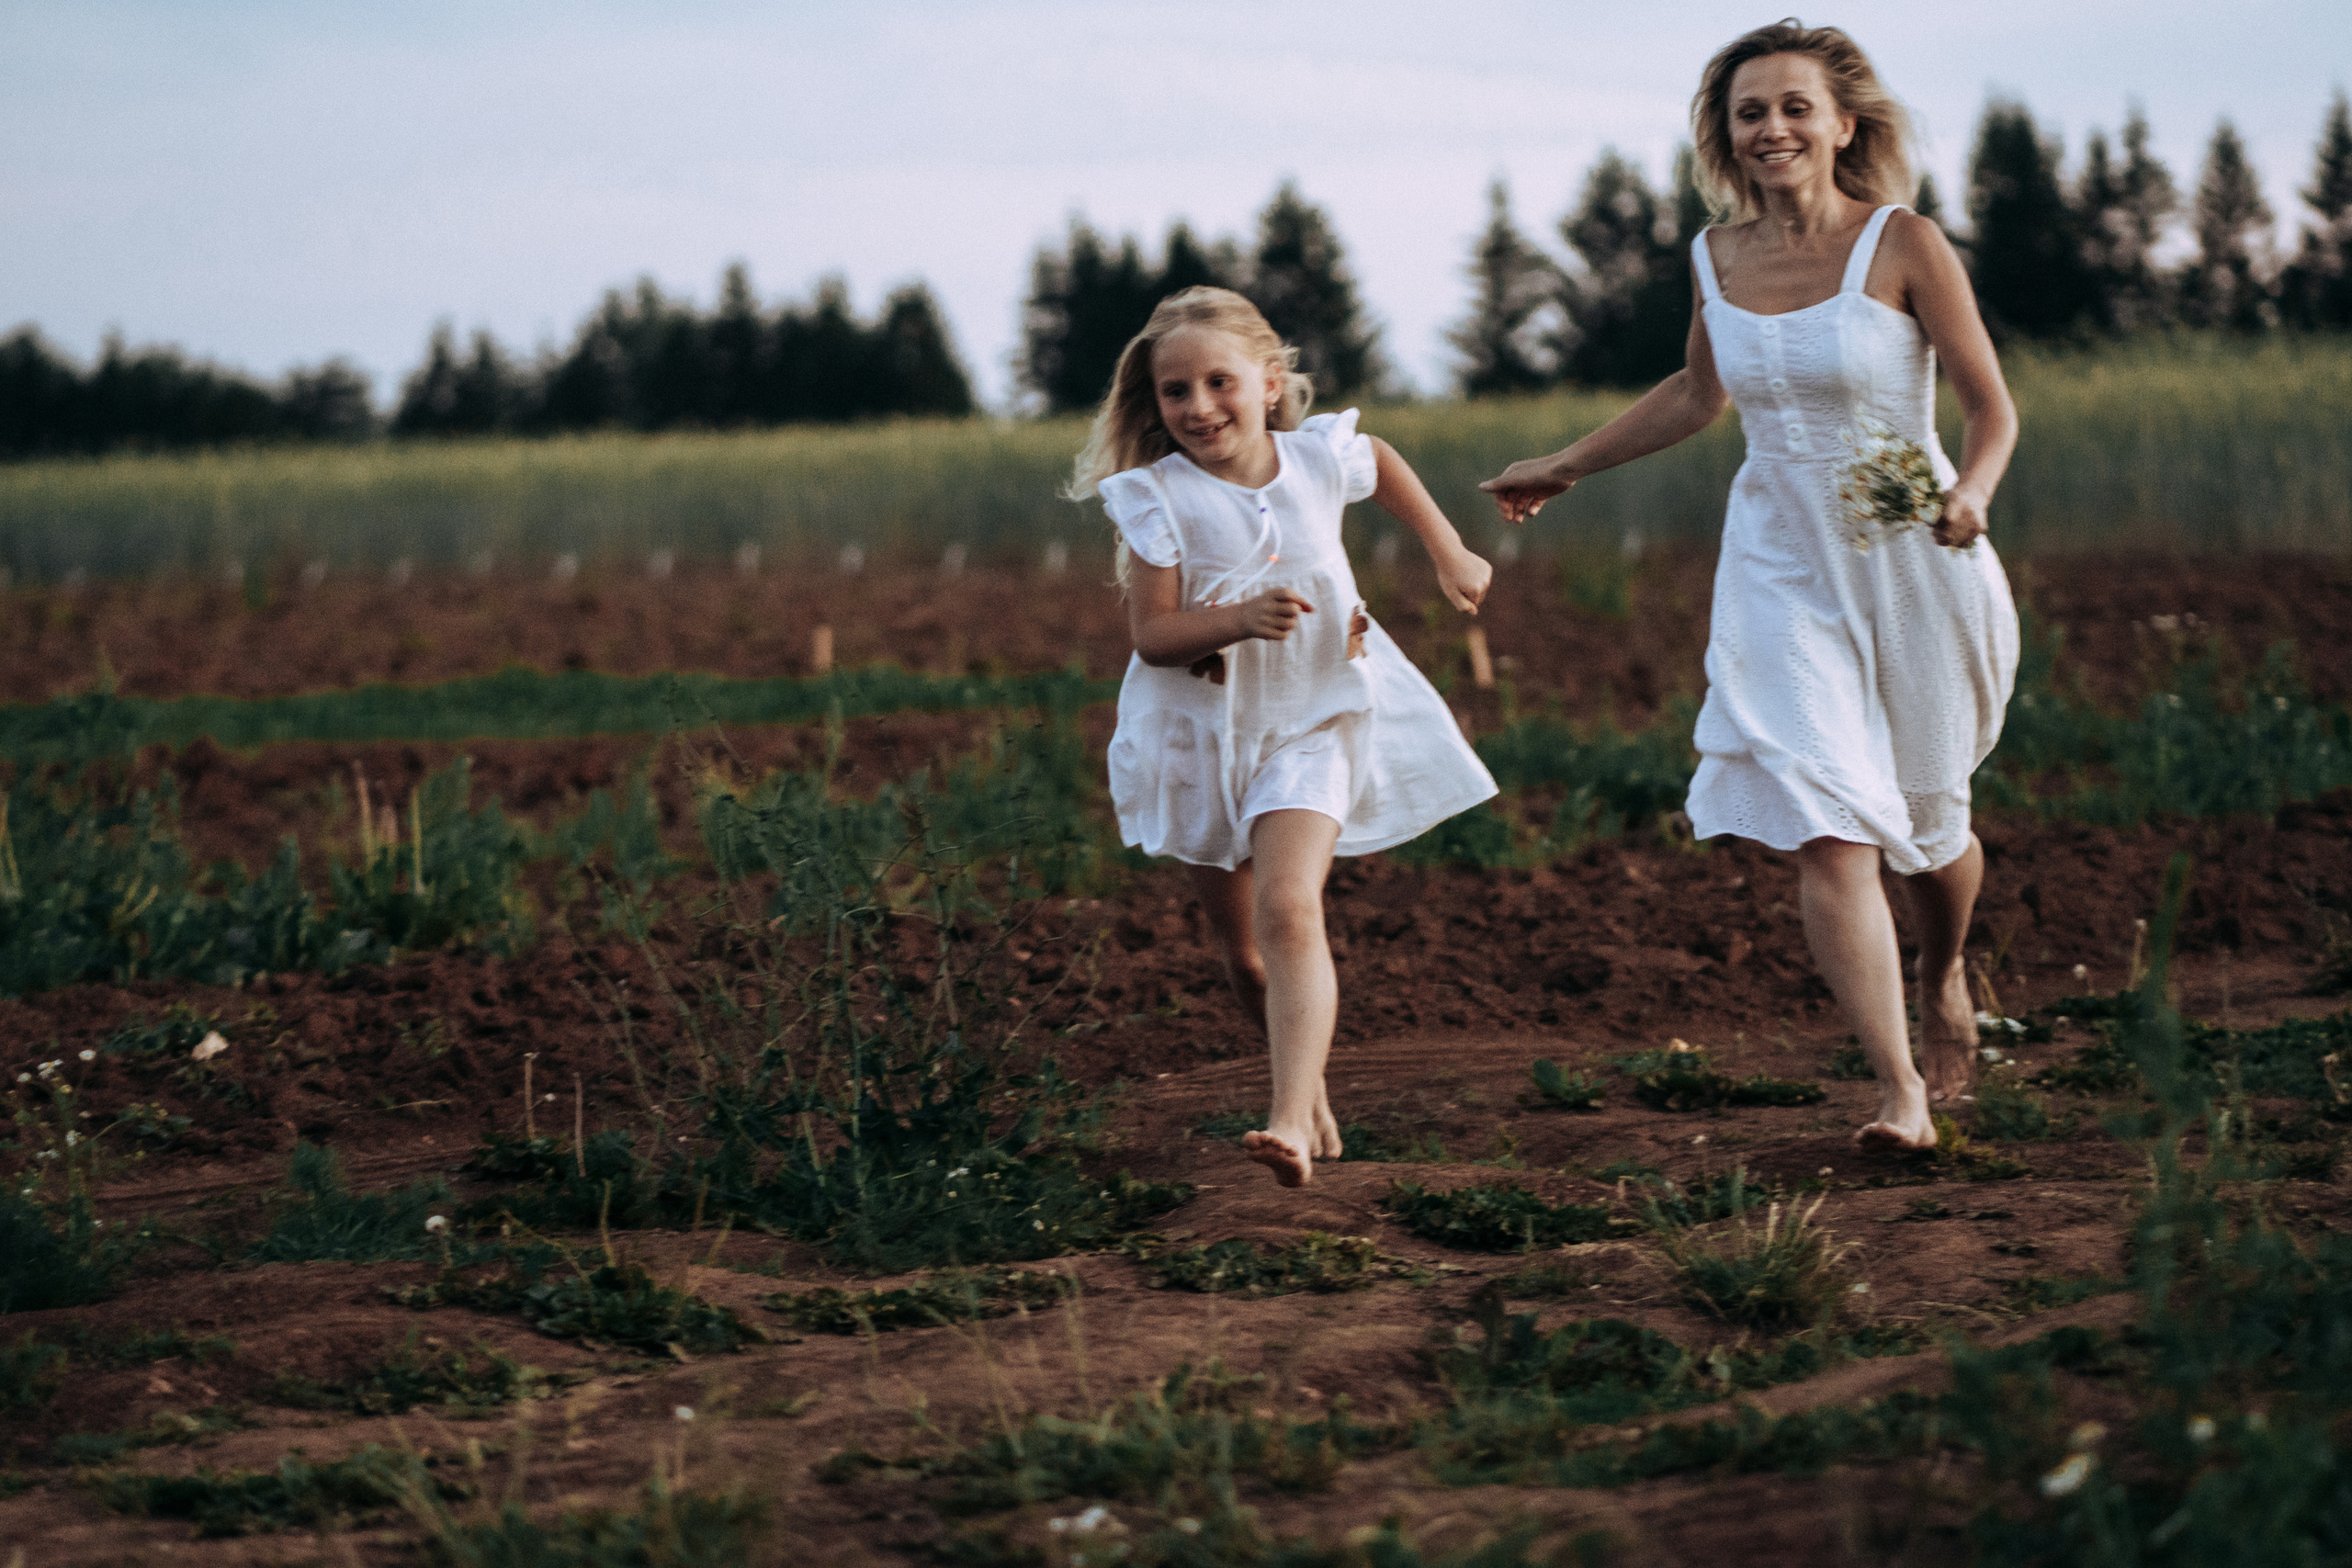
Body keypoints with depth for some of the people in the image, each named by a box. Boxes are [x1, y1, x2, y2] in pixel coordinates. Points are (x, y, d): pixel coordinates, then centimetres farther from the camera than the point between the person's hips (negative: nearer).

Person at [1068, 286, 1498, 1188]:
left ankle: (1292, 1122, -30)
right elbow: (1153, 636, -18)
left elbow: (1381, 463, 18)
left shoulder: (1319, 459, -7)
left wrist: (1450, 556, 21)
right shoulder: (1159, 499, -14)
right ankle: (1313, 1094, 36)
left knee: (1289, 912, -22)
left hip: (1311, 723, -1)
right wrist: (1238, 619, -34)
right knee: (1243, 950, 12)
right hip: (1202, 736, 1)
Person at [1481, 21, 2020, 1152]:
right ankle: (1900, 1091, -15)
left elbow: (1991, 407, -7)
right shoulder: (1716, 260, 2)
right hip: (1782, 570, 2)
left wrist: (1969, 495, -28)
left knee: (1925, 820, 15)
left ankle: (1945, 986, 48)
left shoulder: (1903, 246, -11)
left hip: (1913, 566, -2)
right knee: (1823, 832, -15)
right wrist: (1566, 468, 29)